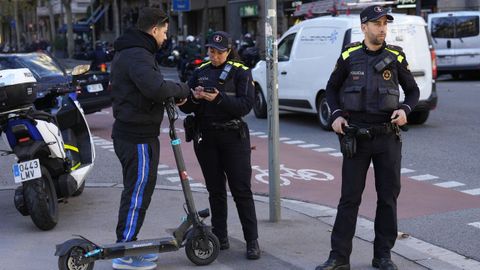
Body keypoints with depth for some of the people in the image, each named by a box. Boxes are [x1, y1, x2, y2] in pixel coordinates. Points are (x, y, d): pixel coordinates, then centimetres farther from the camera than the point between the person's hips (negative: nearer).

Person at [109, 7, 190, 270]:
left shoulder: (125, 52, 17)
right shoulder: (138, 55, -18)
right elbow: (155, 88, -34)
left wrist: (172, 95, 4)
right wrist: (182, 89, -17)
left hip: (127, 132, 11)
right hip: (139, 137, -11)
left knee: (135, 191, 18)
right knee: (138, 192, -4)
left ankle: (128, 246, 27)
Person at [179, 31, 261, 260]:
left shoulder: (241, 72, -1)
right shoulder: (200, 72, 11)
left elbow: (245, 105, -13)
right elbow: (185, 107, 7)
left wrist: (219, 99, -25)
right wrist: (194, 98, -15)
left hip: (233, 137, -4)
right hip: (205, 137, 4)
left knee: (242, 190, -5)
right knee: (215, 190, 10)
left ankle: (252, 241, -2)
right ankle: (220, 237, 19)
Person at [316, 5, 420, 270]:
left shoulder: (396, 57, 1)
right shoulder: (349, 56, 1)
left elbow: (413, 91, 11)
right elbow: (332, 88, 13)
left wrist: (404, 110, -9)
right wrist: (336, 115, -3)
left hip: (388, 137, 1)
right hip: (355, 138, -1)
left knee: (388, 197, 7)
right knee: (349, 198, 2)